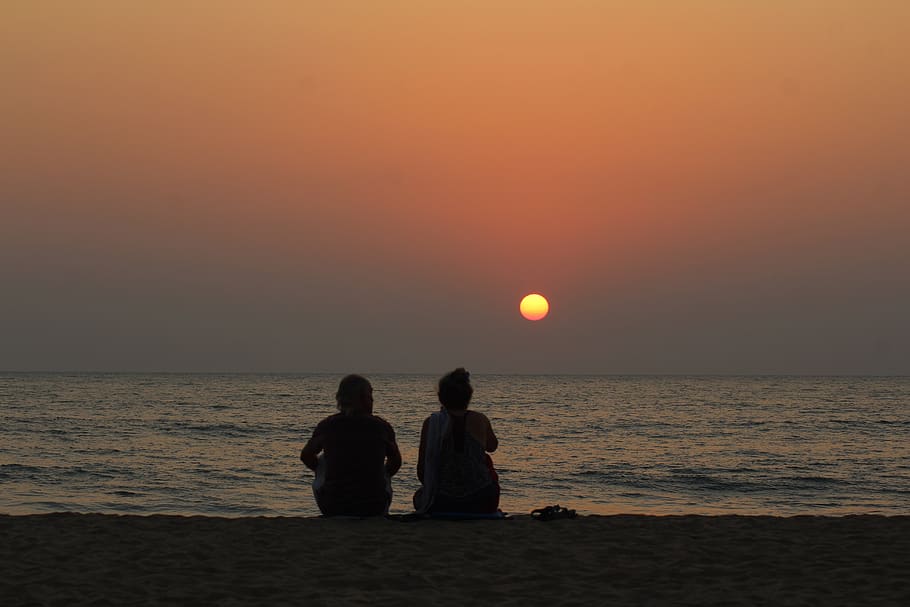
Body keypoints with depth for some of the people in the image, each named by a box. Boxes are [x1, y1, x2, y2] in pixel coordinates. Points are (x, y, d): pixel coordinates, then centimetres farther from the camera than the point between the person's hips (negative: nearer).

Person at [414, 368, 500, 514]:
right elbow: (492, 446, 20)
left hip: (441, 507, -1)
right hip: (480, 505, 1)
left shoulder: (431, 424, -7)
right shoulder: (480, 421, -4)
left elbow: (422, 473, -4)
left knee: (419, 495, 34)